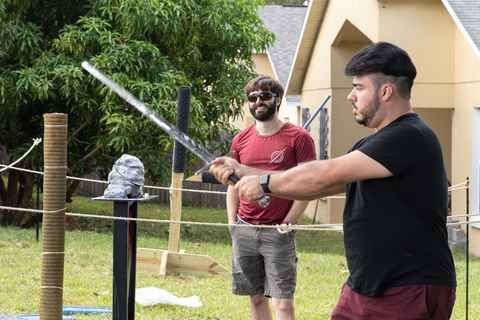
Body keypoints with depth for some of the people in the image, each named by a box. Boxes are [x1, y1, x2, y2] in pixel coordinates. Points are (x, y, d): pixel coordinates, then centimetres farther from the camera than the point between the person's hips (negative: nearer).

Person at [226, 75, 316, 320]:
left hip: (278, 232, -4)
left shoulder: (298, 138, -3)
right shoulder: (241, 140, 11)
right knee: (256, 298, 8)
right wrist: (233, 224, 9)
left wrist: (287, 224, -9)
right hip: (244, 231, 5)